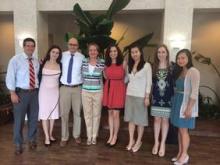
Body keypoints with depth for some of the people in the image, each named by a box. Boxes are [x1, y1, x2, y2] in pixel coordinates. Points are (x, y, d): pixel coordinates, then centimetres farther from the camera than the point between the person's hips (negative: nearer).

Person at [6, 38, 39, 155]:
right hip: (21, 92, -4)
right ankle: (18, 144, 25)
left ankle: (32, 140, 34)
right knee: (19, 119, 6)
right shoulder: (15, 60, -5)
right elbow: (10, 77, -8)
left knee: (33, 118, 14)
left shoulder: (36, 61, 9)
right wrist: (13, 93, -13)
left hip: (34, 92, 4)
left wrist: (37, 89, 3)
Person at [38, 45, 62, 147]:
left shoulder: (59, 65, 1)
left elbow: (61, 79, 7)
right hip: (44, 91, -2)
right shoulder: (43, 63, -2)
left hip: (55, 91, 2)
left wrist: (60, 89, -1)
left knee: (53, 113, 9)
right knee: (44, 114, 0)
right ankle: (46, 137, 9)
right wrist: (38, 89, -1)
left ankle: (50, 135, 24)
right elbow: (39, 76, 2)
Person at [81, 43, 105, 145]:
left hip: (98, 92, -1)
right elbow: (81, 75, 10)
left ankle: (94, 136, 26)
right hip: (85, 92, 2)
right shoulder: (83, 61, 0)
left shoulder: (102, 62, -5)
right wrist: (80, 88, 6)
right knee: (87, 115, 9)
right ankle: (89, 136, 24)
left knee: (96, 114, 10)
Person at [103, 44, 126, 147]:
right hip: (108, 89, 4)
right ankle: (111, 136, 24)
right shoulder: (106, 64, 6)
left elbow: (126, 78, 0)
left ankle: (115, 137, 15)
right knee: (110, 113, 11)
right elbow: (106, 77, 13)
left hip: (119, 89, -4)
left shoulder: (123, 64, -5)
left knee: (116, 114, -2)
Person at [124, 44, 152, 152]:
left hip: (141, 96, -5)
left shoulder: (146, 65, -6)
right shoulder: (129, 66, 10)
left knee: (140, 119, 5)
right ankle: (131, 140, 22)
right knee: (130, 118, 10)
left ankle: (138, 141, 20)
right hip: (129, 95, 5)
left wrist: (147, 97, -12)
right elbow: (127, 79, 11)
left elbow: (149, 82, -8)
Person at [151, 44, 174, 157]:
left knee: (165, 120, 7)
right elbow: (151, 82, 7)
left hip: (168, 98, -2)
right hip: (156, 97, 2)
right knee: (157, 119, 9)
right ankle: (156, 142, 23)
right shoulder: (154, 67, 5)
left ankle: (163, 144, 20)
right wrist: (151, 95, 2)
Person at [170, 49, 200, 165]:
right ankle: (180, 153, 25)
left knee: (184, 130, 1)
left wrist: (189, 108, -21)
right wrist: (175, 102, 7)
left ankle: (184, 155, 17)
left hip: (186, 104, -7)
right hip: (177, 102, 7)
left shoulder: (193, 72, -14)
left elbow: (194, 92, -18)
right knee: (179, 129, 13)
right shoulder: (179, 71, 11)